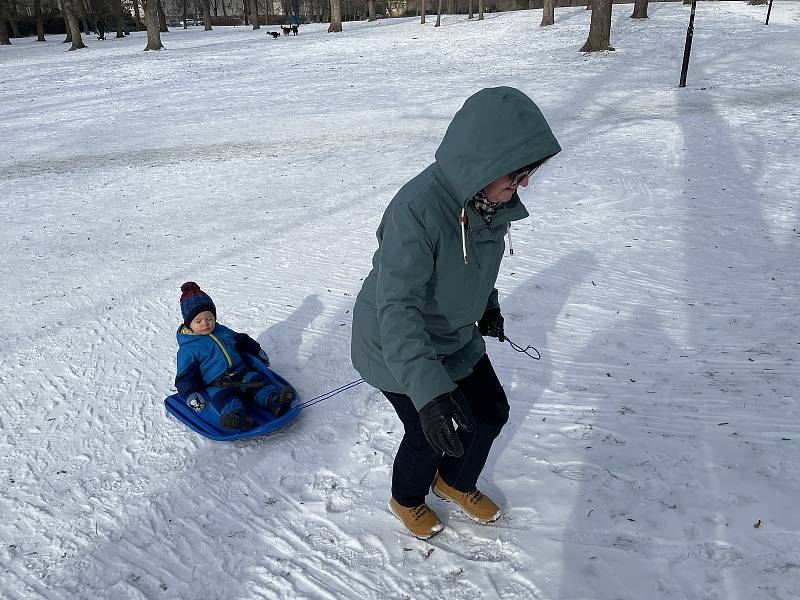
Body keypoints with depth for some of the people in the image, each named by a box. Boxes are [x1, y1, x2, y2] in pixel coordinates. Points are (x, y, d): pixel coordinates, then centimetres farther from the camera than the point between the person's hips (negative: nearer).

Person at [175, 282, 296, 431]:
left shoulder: (223, 331, 17)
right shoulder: (187, 348, -1)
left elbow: (242, 341, 35)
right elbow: (185, 375, -5)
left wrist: (258, 351, 36)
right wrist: (190, 393, -20)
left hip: (240, 373, 6)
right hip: (215, 384, -6)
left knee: (258, 380, -21)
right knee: (222, 396, -36)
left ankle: (273, 399, -43)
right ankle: (237, 415, -62)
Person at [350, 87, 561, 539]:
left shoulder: (490, 196, -13)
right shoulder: (417, 209, -38)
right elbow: (397, 307, -43)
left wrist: (488, 305, 17)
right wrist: (428, 390, -51)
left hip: (455, 336, 8)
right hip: (397, 347, -7)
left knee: (491, 412, 16)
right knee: (430, 434, 7)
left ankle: (456, 483, 47)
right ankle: (407, 500, 43)